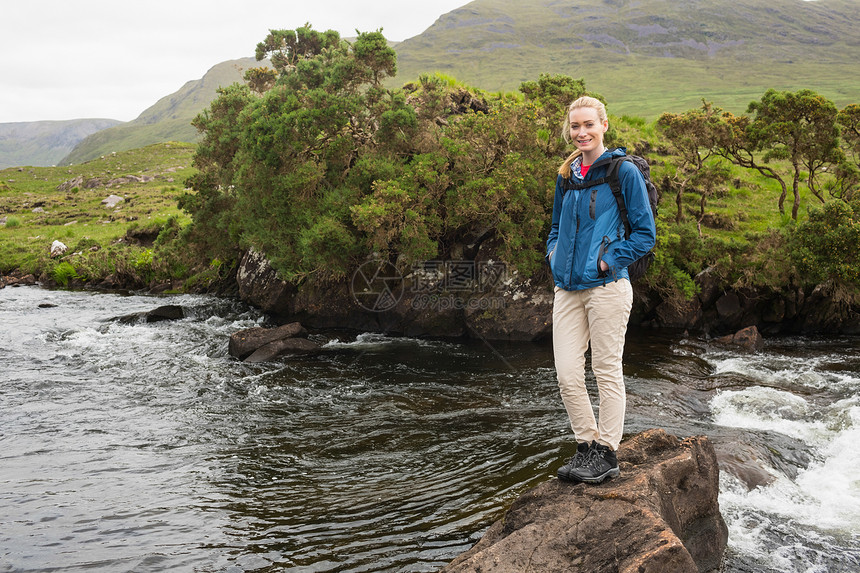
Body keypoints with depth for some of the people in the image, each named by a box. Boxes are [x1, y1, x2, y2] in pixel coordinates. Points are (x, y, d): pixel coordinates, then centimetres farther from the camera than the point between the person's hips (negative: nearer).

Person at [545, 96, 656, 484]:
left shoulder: (623, 171, -3)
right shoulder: (567, 175, 15)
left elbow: (645, 233, -3)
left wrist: (610, 260, -11)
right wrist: (554, 252, 9)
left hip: (606, 287, -6)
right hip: (567, 288, 6)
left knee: (607, 371, 3)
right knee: (567, 375, 3)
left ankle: (607, 454, 15)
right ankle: (586, 446, 19)